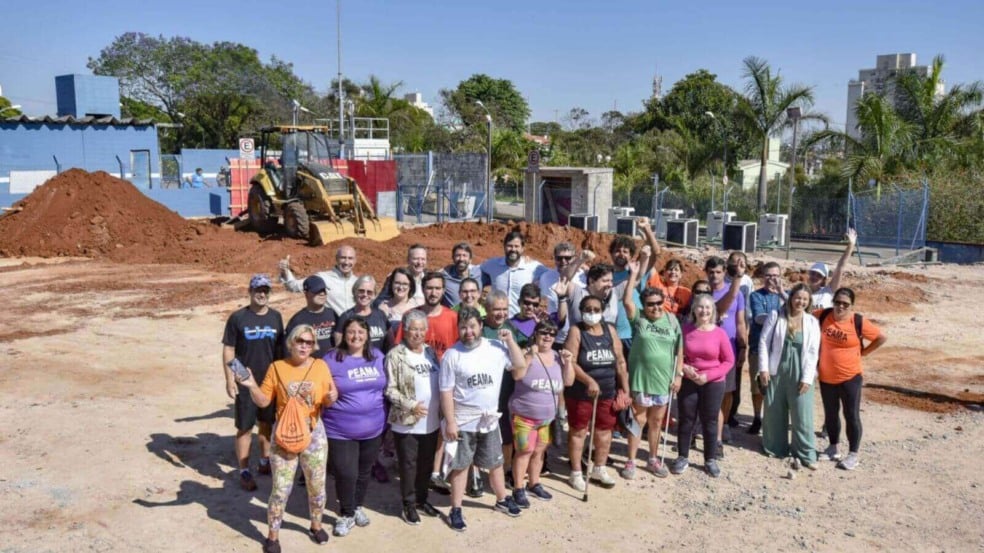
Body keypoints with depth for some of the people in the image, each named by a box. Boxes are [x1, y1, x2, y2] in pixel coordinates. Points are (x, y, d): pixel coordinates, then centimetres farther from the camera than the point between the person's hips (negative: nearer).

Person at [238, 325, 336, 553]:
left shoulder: (321, 366, -3)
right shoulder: (277, 367, -5)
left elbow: (328, 400, 1)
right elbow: (263, 401, -3)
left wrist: (331, 397, -22)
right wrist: (252, 386, -20)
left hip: (314, 435, 2)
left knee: (317, 486, 13)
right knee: (281, 489, 0)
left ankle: (316, 525, 36)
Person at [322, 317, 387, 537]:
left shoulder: (377, 356, 2)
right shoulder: (331, 359, -11)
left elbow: (386, 387, 11)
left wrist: (386, 418, 13)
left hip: (372, 428, 4)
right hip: (340, 430, -4)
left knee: (364, 471, 18)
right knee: (346, 474, -1)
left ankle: (358, 507, 41)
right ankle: (346, 514, 22)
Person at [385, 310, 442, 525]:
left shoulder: (430, 352, 7)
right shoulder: (395, 355, -12)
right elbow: (390, 389, -14)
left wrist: (442, 410, 7)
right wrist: (411, 405, -22)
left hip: (431, 422, 6)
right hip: (406, 423, -6)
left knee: (427, 464, 16)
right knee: (409, 465, 6)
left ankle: (421, 499, 33)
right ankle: (409, 505, 21)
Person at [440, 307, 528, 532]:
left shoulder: (497, 347, -3)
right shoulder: (452, 355, -12)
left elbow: (521, 365, -1)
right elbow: (446, 392, -11)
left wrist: (510, 340, -8)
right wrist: (450, 422, -14)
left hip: (489, 419, 3)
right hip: (463, 421, -3)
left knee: (495, 463, 18)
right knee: (460, 465, 6)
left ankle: (502, 500, 37)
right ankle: (456, 510, 18)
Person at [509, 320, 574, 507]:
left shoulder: (557, 357, 7)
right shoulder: (526, 353, -10)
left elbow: (568, 382, 7)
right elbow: (517, 375, -24)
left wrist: (568, 362, -5)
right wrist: (530, 356, -29)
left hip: (547, 417, 5)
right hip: (524, 415, -5)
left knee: (539, 451, 13)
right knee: (525, 451, -4)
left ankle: (534, 484, 29)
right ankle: (518, 489, 6)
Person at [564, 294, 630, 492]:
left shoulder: (610, 330, 3)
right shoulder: (576, 331, -10)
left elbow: (620, 362, 7)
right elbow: (570, 362, -19)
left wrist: (625, 389, 5)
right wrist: (589, 381, -30)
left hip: (607, 393, 5)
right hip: (580, 393, -5)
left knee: (605, 431, 15)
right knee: (578, 431, 7)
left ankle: (599, 469, 33)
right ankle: (576, 473, 20)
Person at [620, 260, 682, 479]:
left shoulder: (672, 321, 1)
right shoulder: (639, 319, -6)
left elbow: (679, 350, 5)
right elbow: (626, 301, -23)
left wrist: (678, 375, 1)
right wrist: (633, 274, -23)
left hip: (663, 380, 2)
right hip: (640, 380, -2)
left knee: (656, 422, 14)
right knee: (638, 420, 5)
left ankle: (653, 459, 29)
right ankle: (631, 461, 15)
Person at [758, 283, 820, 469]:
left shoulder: (812, 322, 2)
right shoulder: (775, 316, -1)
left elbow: (813, 352, 0)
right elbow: (764, 342, -2)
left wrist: (807, 378, -6)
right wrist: (764, 368, -7)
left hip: (799, 374, 0)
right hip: (776, 371, 0)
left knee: (802, 415, 0)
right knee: (774, 412, 10)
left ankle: (805, 453, 10)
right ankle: (775, 447, 25)